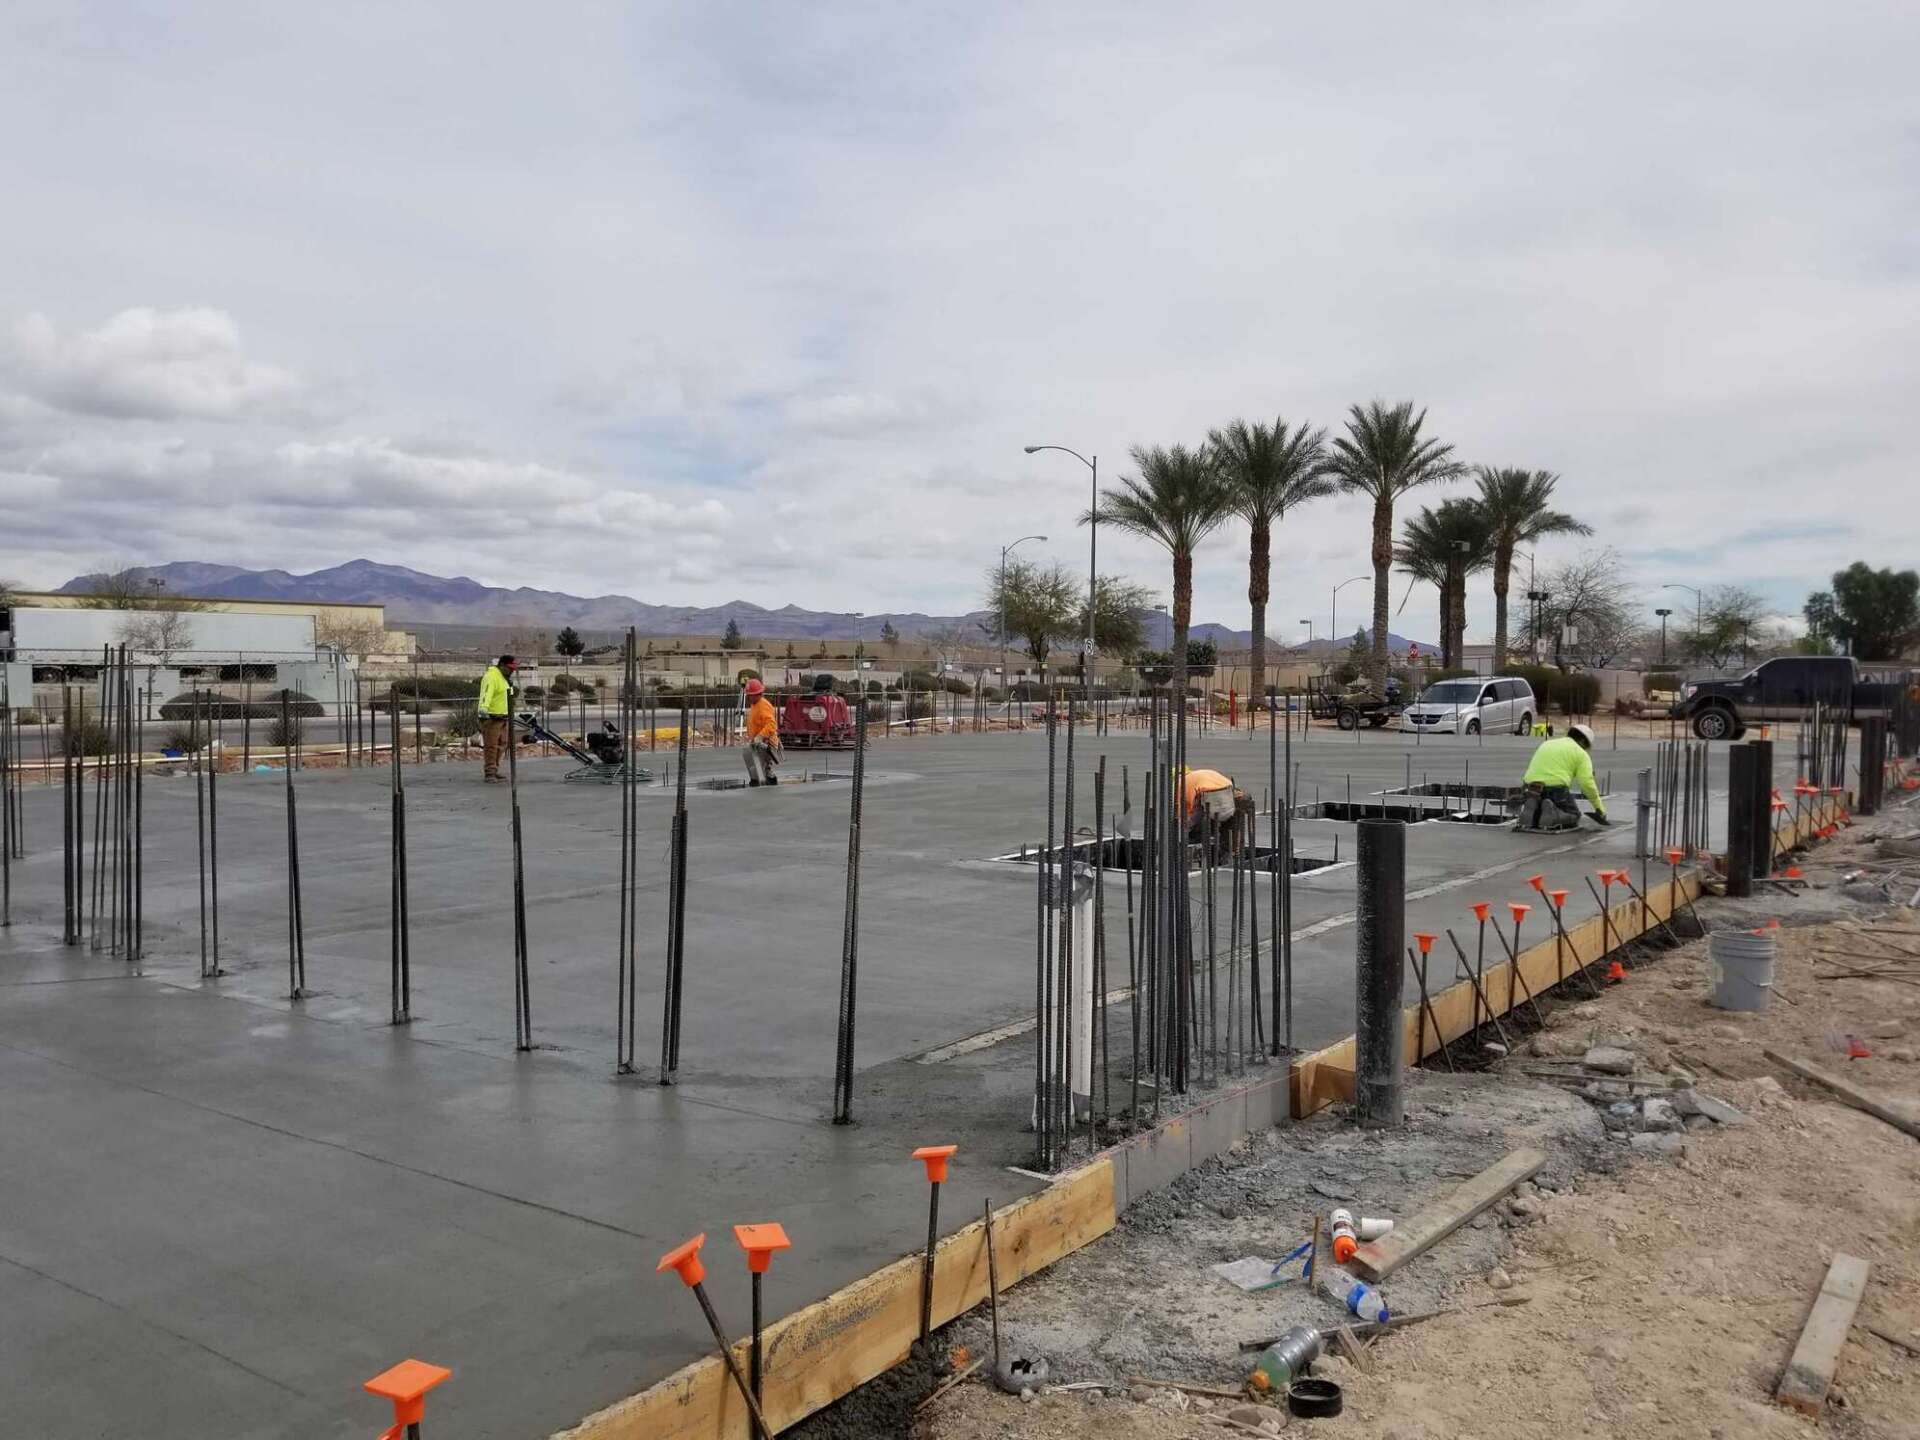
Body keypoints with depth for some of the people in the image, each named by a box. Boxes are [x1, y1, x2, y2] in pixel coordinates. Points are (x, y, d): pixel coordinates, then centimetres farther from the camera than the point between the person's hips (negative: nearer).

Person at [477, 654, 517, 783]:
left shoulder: (505, 677, 18)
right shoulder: (491, 677, -15)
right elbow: (487, 693, -32)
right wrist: (484, 708, -48)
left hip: (503, 717, 10)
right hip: (491, 718, -10)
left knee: (501, 745, 15)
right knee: (490, 746, -8)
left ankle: (494, 771, 24)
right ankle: (489, 773, -5)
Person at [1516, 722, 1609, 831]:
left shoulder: (1546, 744, 25)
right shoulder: (1581, 754, 8)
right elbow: (1587, 784, -3)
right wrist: (1600, 809, 7)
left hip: (1533, 789, 5)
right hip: (1556, 788, -5)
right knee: (1573, 818, 17)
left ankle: (1530, 810, -10)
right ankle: (1552, 815, -15)